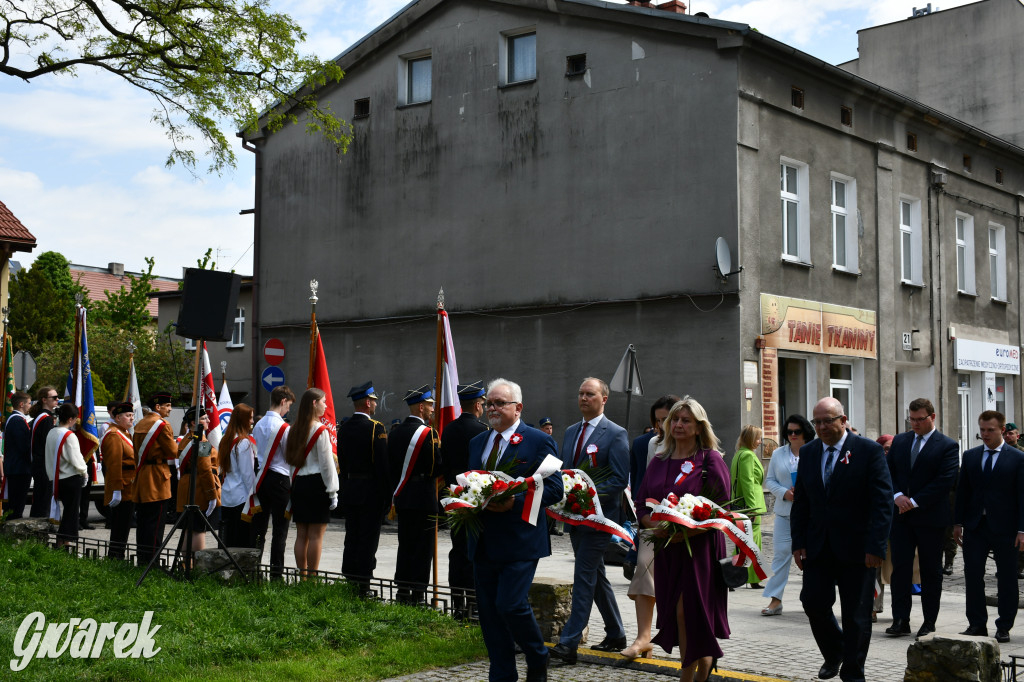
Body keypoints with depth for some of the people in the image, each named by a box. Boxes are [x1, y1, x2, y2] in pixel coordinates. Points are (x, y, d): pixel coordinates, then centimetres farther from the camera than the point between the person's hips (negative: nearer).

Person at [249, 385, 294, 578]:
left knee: (259, 524, 11)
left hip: (261, 477, 7)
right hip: (279, 479, -7)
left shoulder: (258, 425, 8)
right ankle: (276, 570, 0)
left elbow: (255, 454, 14)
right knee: (280, 527, -1)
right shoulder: (283, 427, -14)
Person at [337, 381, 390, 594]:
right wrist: (388, 493, -10)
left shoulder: (343, 428, 8)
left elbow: (342, 462, 13)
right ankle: (363, 584, -1)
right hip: (371, 491, -7)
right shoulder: (375, 428, -14)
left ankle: (349, 581, 17)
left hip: (349, 490, 7)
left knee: (351, 537, 13)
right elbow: (383, 463, -15)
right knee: (368, 538, -2)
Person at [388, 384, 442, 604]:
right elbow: (438, 466, -17)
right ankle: (418, 595, -1)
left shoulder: (396, 433, 9)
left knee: (405, 546, 13)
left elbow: (391, 466, 12)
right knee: (423, 548, -2)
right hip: (424, 499, -7)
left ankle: (403, 592, 16)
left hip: (402, 497, 7)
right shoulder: (428, 433, -14)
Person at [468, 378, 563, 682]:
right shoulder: (477, 442, 15)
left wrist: (515, 502, -21)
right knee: (488, 611, 8)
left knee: (510, 604, -13)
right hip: (483, 541, 6)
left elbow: (554, 489, -10)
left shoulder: (539, 442, -5)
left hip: (519, 541, -6)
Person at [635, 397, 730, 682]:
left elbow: (720, 510, -9)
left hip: (700, 549, -5)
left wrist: (687, 530, -20)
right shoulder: (658, 462, 12)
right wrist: (655, 525, -11)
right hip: (667, 551, 5)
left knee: (688, 613, -7)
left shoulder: (710, 460, -3)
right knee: (678, 617, 7)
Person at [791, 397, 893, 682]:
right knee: (814, 602, 1)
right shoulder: (808, 452, 7)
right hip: (818, 547, 4)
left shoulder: (869, 451, -7)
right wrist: (798, 543, 3)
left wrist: (876, 546, -16)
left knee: (856, 614, 3)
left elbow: (882, 502, -10)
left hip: (856, 548, -4)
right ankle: (833, 653, 29)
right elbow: (801, 501, 10)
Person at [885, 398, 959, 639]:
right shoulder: (899, 441, 11)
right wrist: (897, 496, -8)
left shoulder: (948, 446, -4)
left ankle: (929, 622, 14)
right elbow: (888, 472, 10)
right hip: (900, 515, 4)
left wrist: (914, 501, -15)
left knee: (931, 571, 6)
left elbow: (945, 481, -13)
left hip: (930, 517, -3)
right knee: (900, 568, -1)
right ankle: (900, 620, 2)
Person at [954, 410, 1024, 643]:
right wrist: (958, 523, 5)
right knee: (972, 575, 3)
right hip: (975, 527, 3)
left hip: (1004, 528, -3)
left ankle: (1004, 628, 15)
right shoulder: (970, 456, 9)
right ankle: (977, 624, 13)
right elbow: (962, 491, 10)